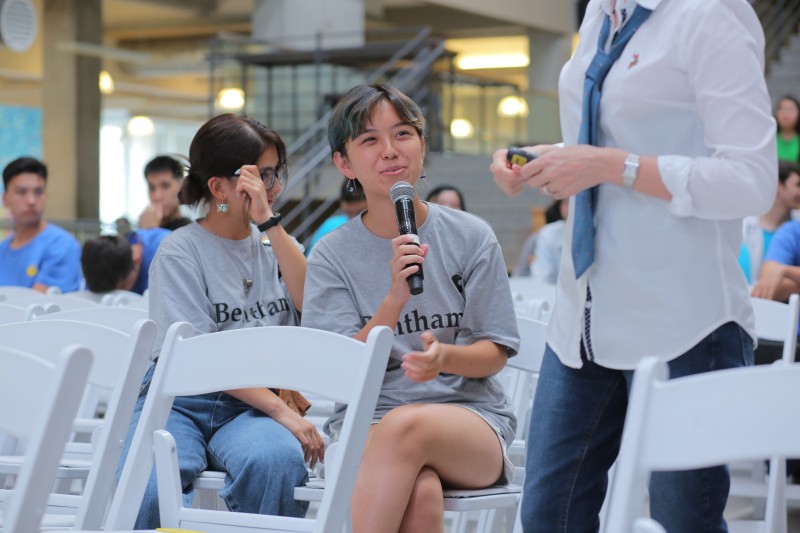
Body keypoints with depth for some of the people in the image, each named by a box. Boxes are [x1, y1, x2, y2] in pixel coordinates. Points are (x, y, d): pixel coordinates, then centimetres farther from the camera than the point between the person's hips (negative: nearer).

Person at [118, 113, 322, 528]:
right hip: (183, 400, -2)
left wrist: (269, 222, -8)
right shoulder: (180, 252, 1)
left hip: (256, 405, 3)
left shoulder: (272, 242, 16)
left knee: (276, 460, -36)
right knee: (145, 489, -36)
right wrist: (281, 411, -18)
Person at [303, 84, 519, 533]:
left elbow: (495, 353, 5)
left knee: (406, 426, -37)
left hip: (471, 416, 0)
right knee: (420, 495, -37)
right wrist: (395, 298, -20)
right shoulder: (332, 256, 5)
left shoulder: (471, 237, 4)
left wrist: (445, 357, -19)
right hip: (365, 424, 0)